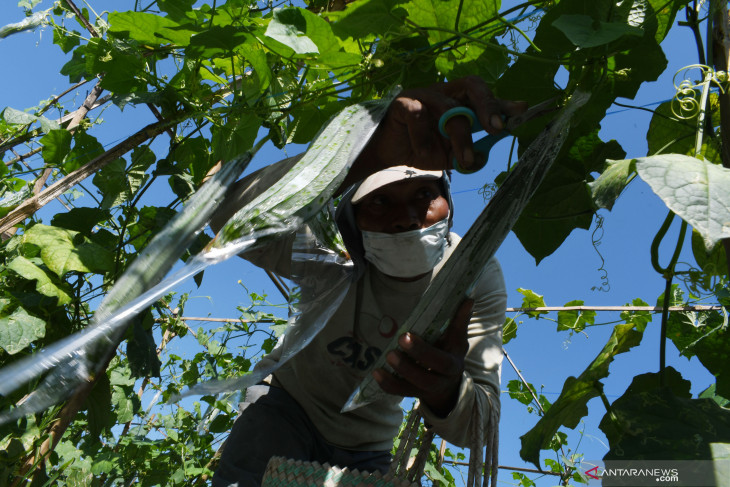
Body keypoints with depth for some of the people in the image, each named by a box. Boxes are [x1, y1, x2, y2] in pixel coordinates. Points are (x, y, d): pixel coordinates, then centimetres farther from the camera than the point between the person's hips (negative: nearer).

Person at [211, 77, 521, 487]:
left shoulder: (478, 280, -22)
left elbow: (475, 429, -25)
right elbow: (230, 215, -51)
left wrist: (445, 390, -50)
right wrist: (362, 155, -65)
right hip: (288, 404, -2)